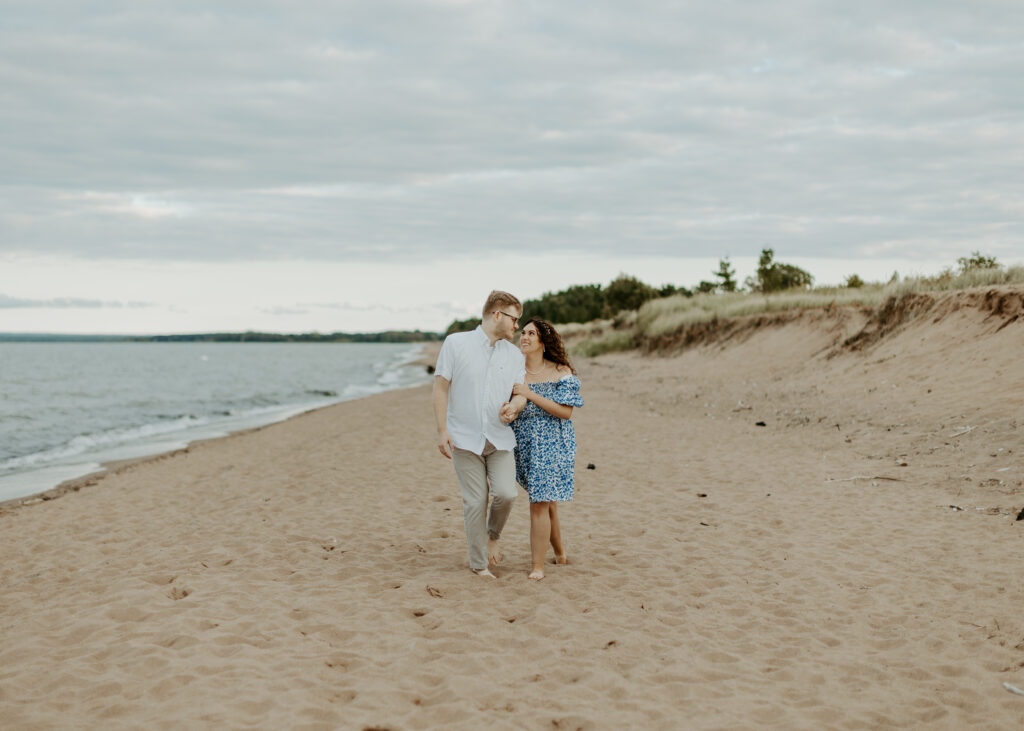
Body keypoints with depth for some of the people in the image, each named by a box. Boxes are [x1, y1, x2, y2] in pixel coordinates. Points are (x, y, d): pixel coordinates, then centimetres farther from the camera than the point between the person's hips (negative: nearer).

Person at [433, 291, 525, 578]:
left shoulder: (514, 355, 11)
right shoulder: (456, 343, 0)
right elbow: (440, 387, -1)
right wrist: (442, 430, -9)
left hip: (500, 438, 3)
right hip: (465, 438, -3)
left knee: (506, 493, -14)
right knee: (475, 503, -2)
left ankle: (493, 536, 18)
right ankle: (480, 566, 10)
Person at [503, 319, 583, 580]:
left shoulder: (561, 372, -7)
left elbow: (566, 412, -12)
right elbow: (516, 401, -3)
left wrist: (530, 394, -18)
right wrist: (512, 408, -29)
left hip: (552, 445, -4)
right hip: (523, 444, 4)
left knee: (540, 503, -9)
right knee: (547, 502, 14)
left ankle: (538, 566, -3)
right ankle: (559, 553, 33)